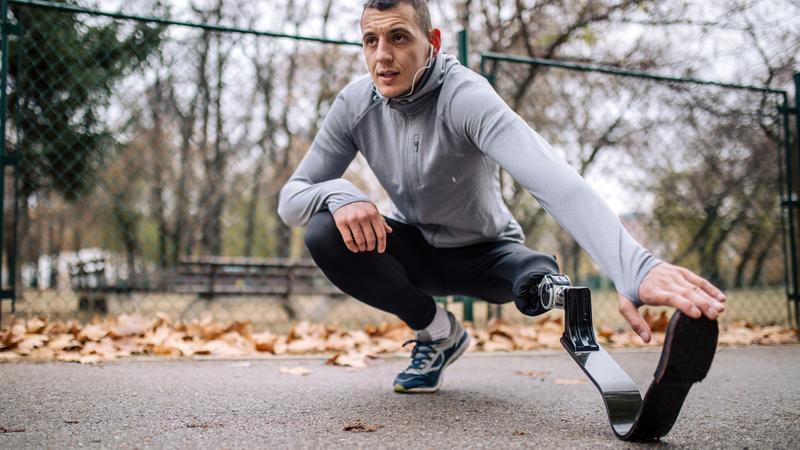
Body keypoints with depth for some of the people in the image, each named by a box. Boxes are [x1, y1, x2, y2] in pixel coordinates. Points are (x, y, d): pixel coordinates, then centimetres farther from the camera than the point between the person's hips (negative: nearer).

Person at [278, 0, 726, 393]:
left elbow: (554, 179, -48)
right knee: (324, 233, -24)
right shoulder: (356, 104, -15)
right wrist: (338, 194, -35)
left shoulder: (465, 96, -30)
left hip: (485, 254, -5)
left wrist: (637, 268, -64)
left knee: (541, 281, -38)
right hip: (418, 250, 5)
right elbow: (291, 198, -10)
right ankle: (438, 331, -3)